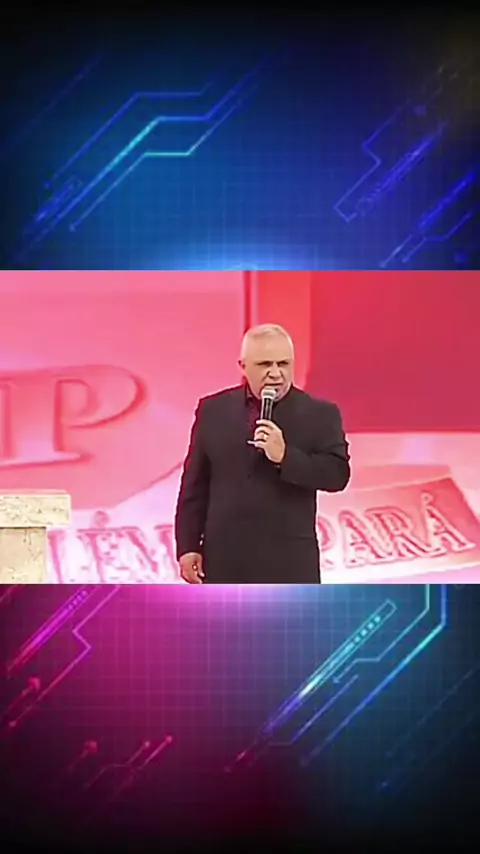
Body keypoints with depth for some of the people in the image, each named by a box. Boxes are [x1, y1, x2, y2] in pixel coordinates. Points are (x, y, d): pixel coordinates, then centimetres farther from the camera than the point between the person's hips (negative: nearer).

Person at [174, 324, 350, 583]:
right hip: (225, 557, 2)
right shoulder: (214, 409, 6)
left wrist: (285, 456, -23)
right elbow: (195, 484, 8)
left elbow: (338, 474, -10)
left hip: (288, 559, -2)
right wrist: (188, 546, 4)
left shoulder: (319, 414, -1)